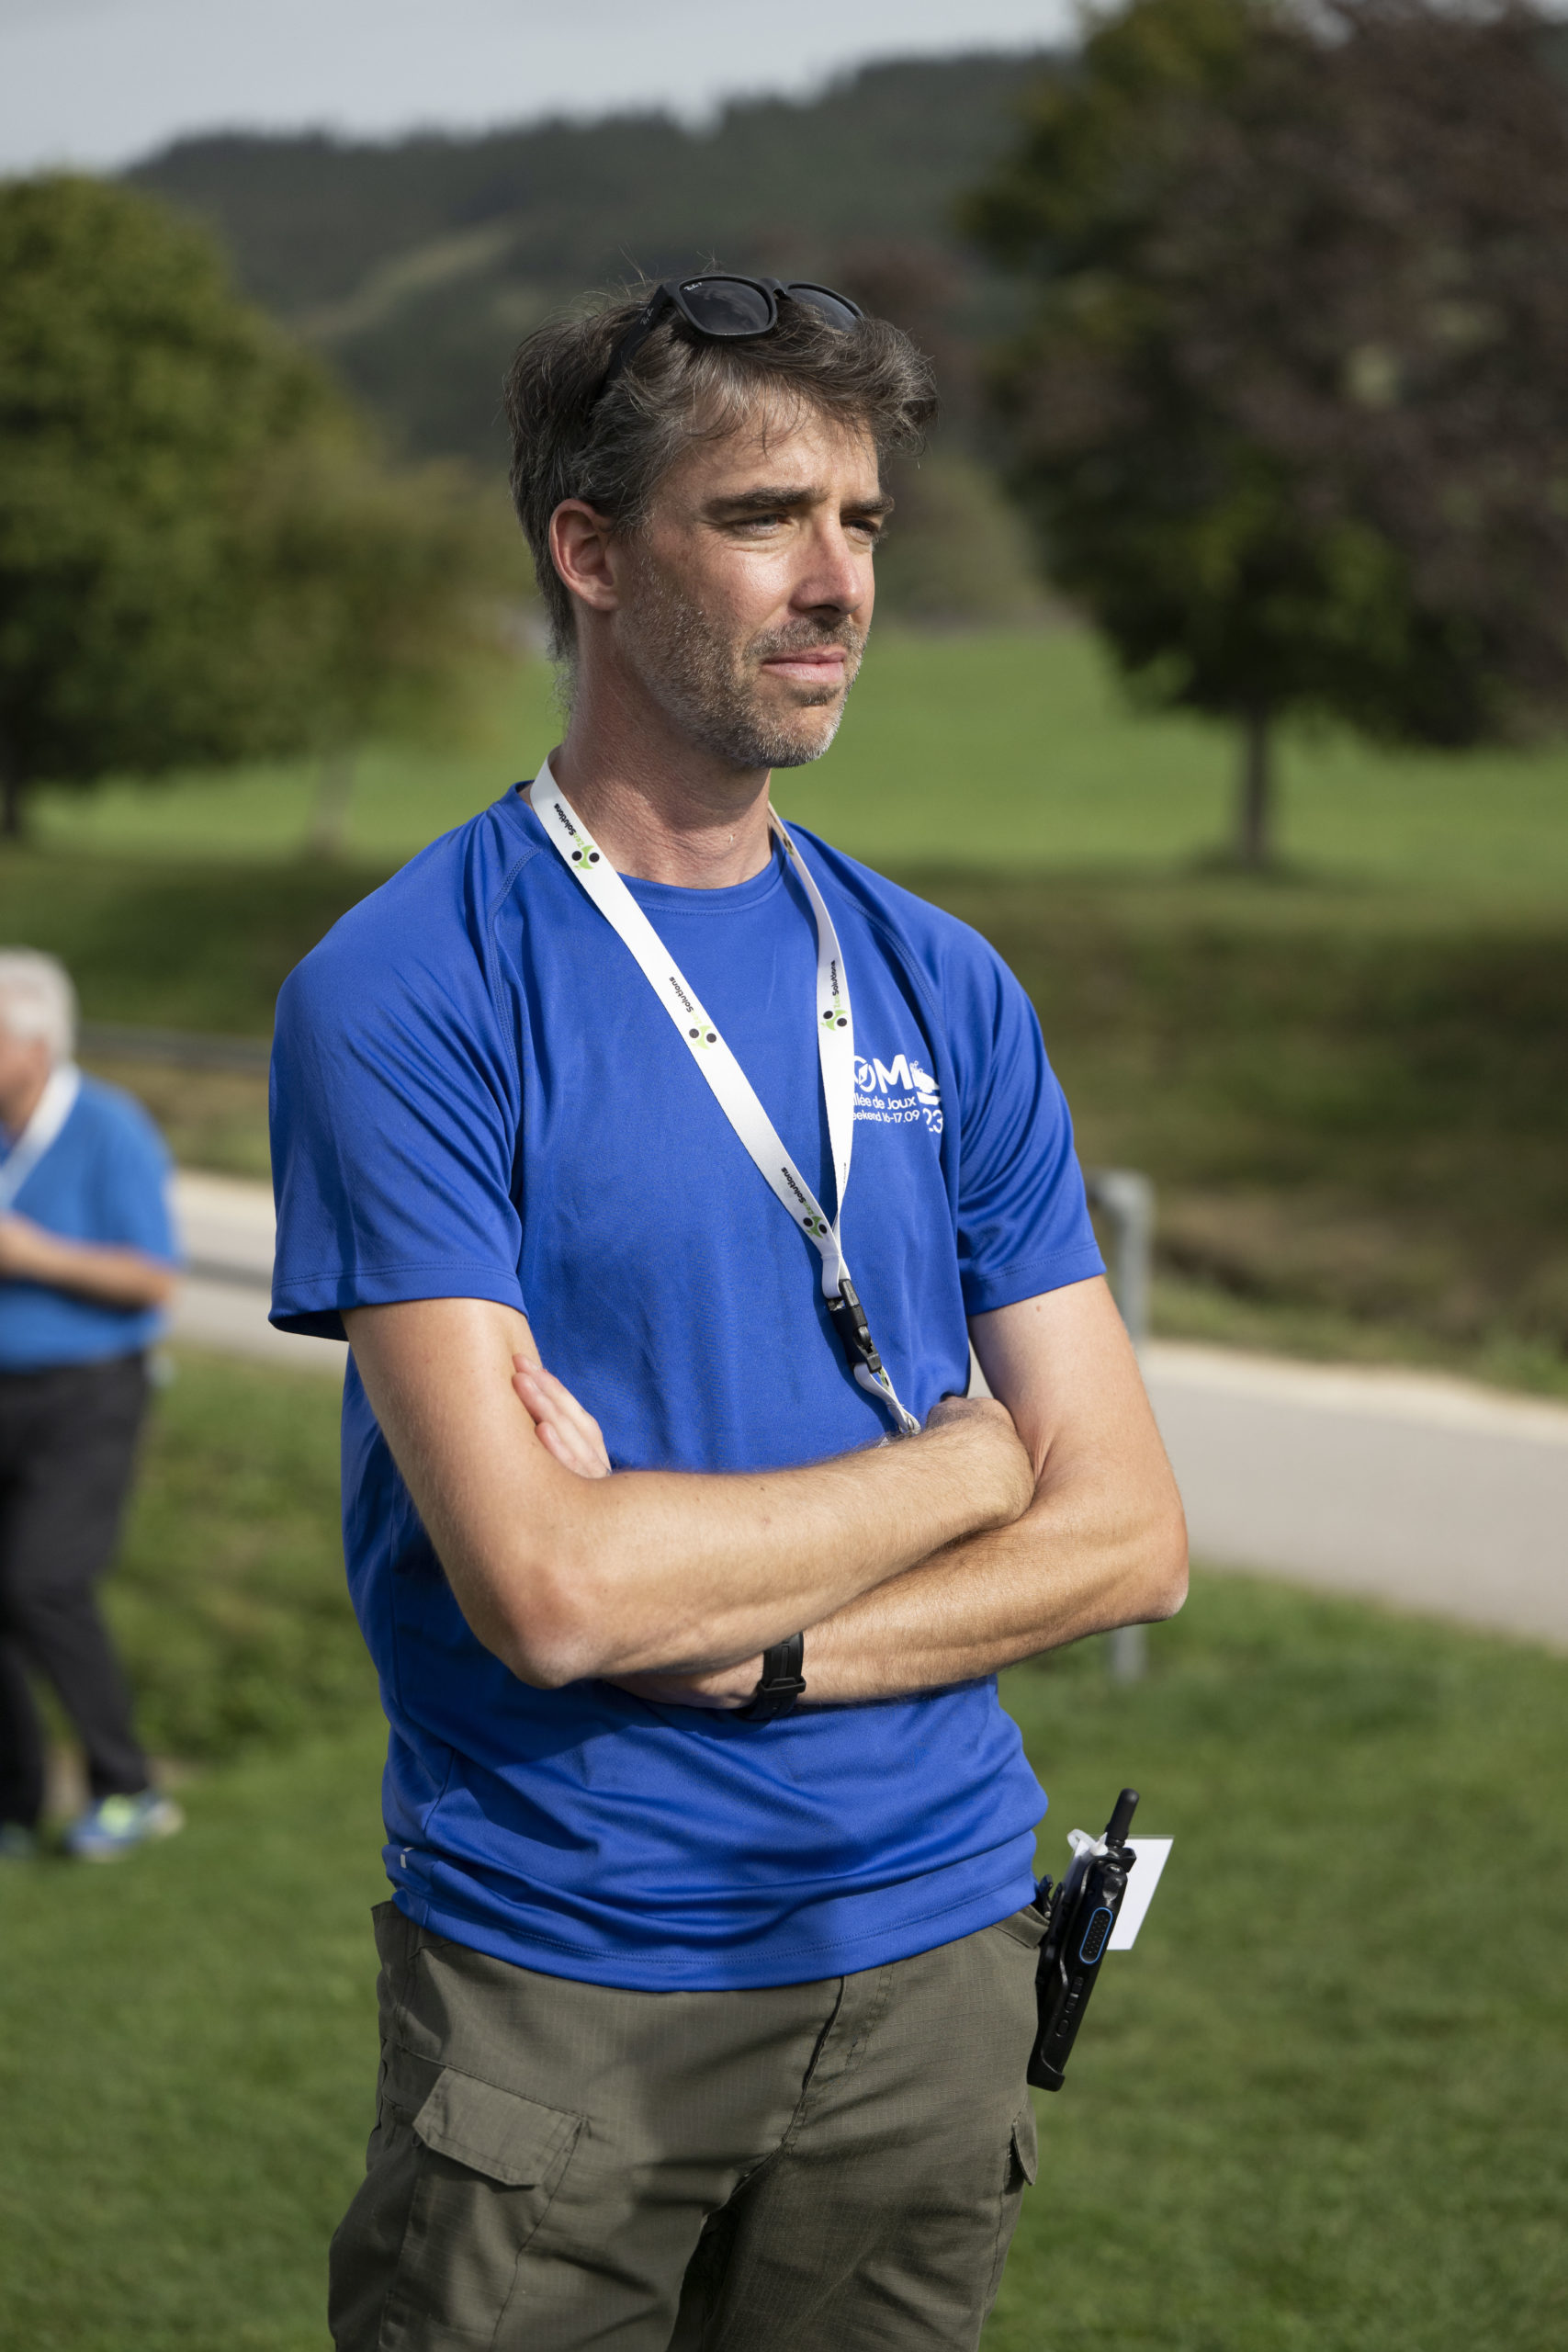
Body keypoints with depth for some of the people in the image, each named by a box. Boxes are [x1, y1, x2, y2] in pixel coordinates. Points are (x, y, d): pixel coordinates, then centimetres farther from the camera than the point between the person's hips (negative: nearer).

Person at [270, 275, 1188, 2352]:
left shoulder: (946, 993, 5)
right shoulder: (403, 996, -11)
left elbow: (1127, 1538, 1)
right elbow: (545, 1590, -20)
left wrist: (737, 1631, -14)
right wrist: (964, 1459, -7)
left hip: (931, 1948, 4)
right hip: (559, 1981, -4)